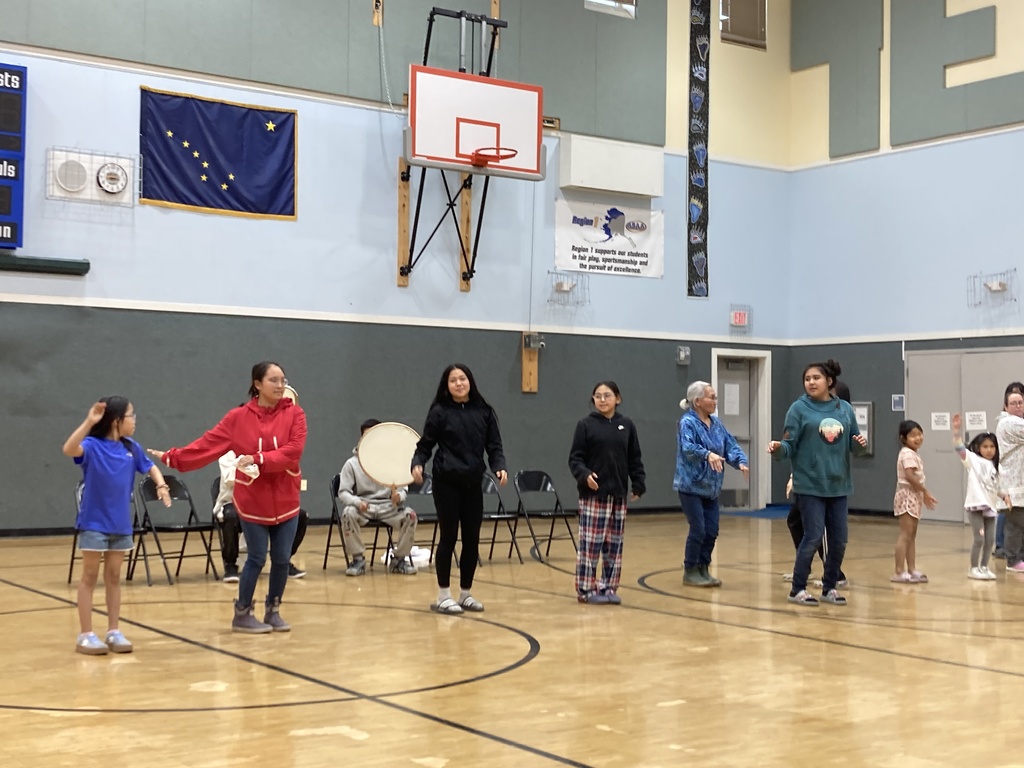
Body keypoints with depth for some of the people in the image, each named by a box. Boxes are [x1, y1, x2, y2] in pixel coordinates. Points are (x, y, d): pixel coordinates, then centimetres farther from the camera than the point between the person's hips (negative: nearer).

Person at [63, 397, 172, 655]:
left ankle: (114, 632, 18)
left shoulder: (131, 448, 3)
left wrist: (161, 485, 0)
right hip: (94, 523, -5)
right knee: (90, 577, 2)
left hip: (121, 524, 5)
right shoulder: (92, 445, -14)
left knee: (113, 577, 12)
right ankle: (86, 635, 8)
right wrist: (88, 422, -44)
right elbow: (69, 449, -35)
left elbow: (150, 467, 18)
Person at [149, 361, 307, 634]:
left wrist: (257, 459, -23)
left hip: (286, 501, 2)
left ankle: (273, 611, 22)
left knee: (281, 558, 5)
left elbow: (293, 452, -15)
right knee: (257, 558, 1)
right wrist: (172, 457, -8)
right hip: (253, 501, -2)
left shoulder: (294, 414, -3)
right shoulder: (238, 417, -2)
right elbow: (207, 444, -3)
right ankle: (242, 614, 16)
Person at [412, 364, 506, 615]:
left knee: (472, 539, 7)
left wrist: (499, 467, -12)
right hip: (447, 483, -3)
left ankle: (466, 593, 21)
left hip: (473, 484, 3)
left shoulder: (484, 412, 5)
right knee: (449, 538, 1)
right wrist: (417, 464, -20)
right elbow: (425, 445, -1)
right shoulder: (440, 412, -3)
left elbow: (494, 446, 6)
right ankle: (444, 596, 11)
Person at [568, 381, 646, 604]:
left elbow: (635, 459, 12)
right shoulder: (586, 424, -3)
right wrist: (584, 475, -21)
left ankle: (609, 587, 17)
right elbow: (575, 458, -4)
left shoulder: (626, 425, 7)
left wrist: (638, 484, 3)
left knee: (614, 543, 8)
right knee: (590, 543, -3)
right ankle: (586, 588, 6)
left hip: (618, 494, 4)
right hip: (593, 494, -4)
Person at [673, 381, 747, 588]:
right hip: (690, 486, -7)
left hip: (710, 488, 7)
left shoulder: (716, 423, 8)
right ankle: (690, 572, 9)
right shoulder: (688, 422, -14)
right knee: (698, 530, -6)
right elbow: (688, 447, -30)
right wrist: (707, 454, -47)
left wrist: (741, 462, -15)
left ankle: (703, 569, 20)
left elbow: (731, 445, 4)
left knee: (711, 531, 6)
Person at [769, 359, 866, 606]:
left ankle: (829, 587, 23)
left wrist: (860, 442, -9)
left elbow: (851, 444, 13)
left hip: (838, 484, 4)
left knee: (839, 539, 7)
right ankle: (798, 589, 7)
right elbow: (790, 445, -7)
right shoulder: (799, 408, -4)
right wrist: (778, 448, -28)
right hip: (810, 484, -4)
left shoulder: (845, 409, 7)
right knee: (813, 537, -7)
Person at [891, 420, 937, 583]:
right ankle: (899, 572, -8)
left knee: (912, 535, 12)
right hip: (907, 496, -10)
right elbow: (910, 476, -24)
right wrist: (925, 492, -19)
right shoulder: (908, 454, -15)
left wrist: (923, 495, 12)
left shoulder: (912, 454, 16)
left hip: (914, 497, 10)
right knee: (905, 535, -9)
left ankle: (911, 570, 17)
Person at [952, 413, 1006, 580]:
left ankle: (984, 567, 20)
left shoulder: (994, 466, 13)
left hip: (990, 506, 6)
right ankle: (973, 569, 5)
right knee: (979, 539, -7)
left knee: (990, 540, 8)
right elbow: (959, 448, -17)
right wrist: (956, 429, -29)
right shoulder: (973, 460, -3)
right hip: (976, 505, -6)